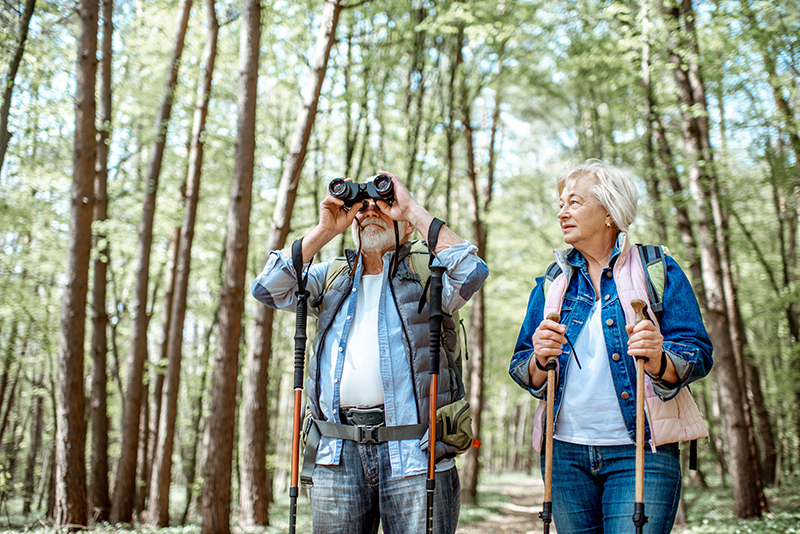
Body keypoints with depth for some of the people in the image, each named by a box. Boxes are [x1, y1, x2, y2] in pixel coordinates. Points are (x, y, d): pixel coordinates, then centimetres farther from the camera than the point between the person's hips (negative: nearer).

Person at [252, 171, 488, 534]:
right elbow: (269, 289, 7)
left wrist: (414, 211, -3)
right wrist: (324, 230, 5)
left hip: (411, 450, -3)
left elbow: (471, 271, -11)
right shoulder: (331, 278, 20)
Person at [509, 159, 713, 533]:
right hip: (565, 452, 4)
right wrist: (540, 360, -14)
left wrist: (657, 360, -25)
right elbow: (523, 373, 9)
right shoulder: (554, 282, 12)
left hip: (640, 451, -3)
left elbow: (697, 357, -4)